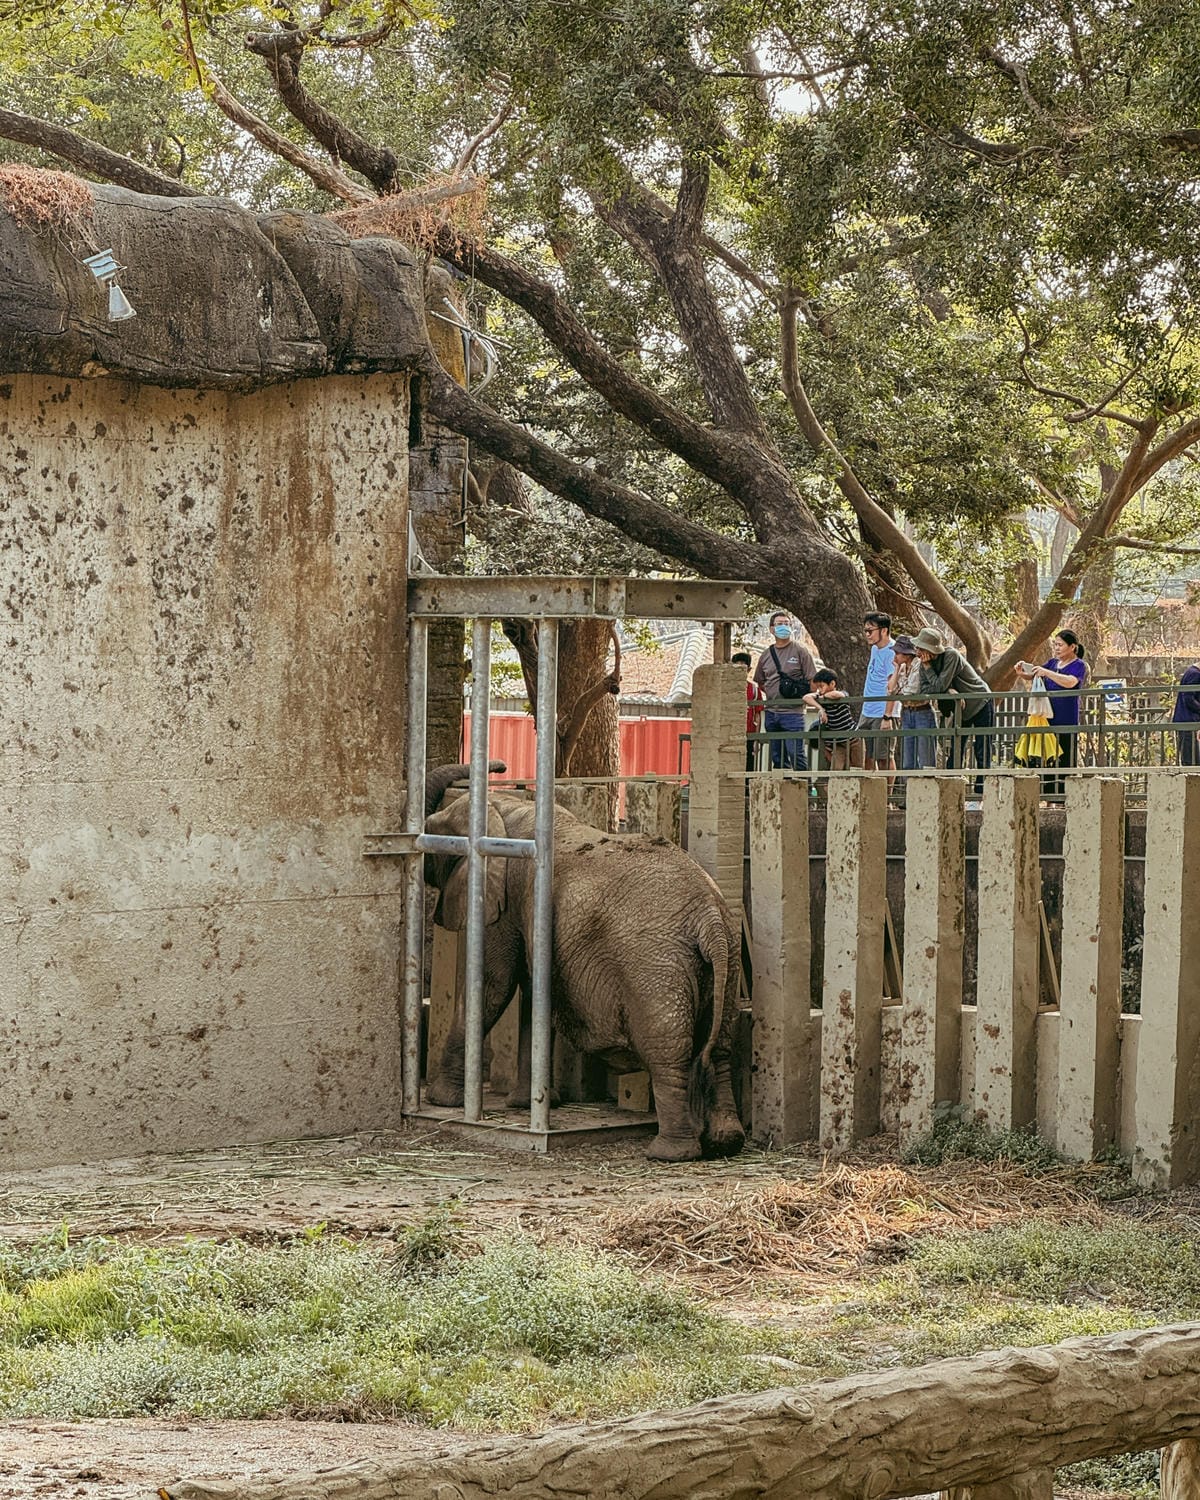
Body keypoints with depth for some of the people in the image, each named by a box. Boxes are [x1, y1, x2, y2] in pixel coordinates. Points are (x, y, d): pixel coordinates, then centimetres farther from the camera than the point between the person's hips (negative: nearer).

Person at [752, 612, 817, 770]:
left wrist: (801, 695, -8)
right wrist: (772, 694, 11)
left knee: (796, 754, -10)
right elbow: (760, 682, 24)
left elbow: (813, 682, -2)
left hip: (792, 712, -6)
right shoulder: (766, 654, 13)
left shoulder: (800, 651, -1)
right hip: (771, 713, 6)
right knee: (777, 757, 9)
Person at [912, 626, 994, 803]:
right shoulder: (925, 662, -6)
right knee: (955, 752, 4)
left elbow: (939, 686, -31)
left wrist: (927, 666, -24)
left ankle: (979, 797, -7)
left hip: (980, 704, -7)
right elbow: (925, 689, -15)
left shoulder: (952, 656, -28)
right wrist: (948, 691, -28)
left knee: (982, 754, -7)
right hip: (960, 709, 7)